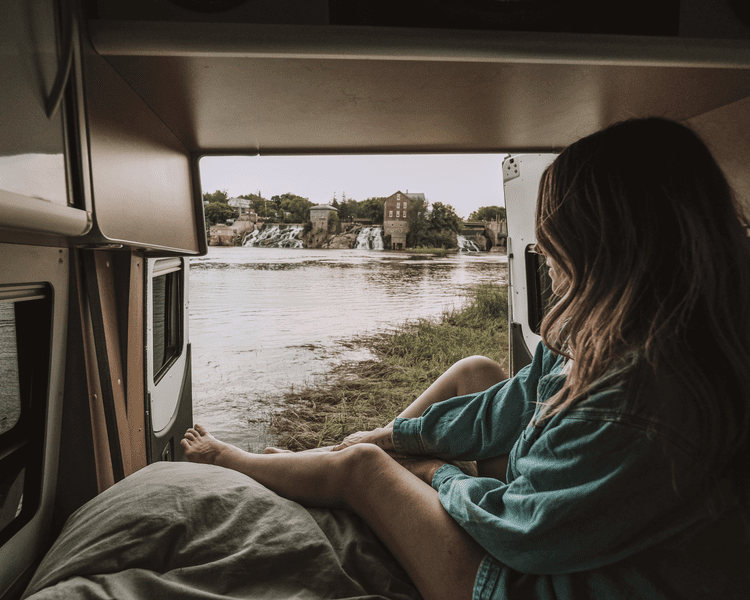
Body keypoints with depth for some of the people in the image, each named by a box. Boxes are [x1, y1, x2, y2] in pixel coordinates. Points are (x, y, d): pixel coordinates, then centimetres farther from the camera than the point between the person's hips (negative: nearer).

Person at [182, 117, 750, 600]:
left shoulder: (639, 396, -36)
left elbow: (521, 531, -26)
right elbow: (523, 401, 0)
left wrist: (437, 473, -5)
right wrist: (392, 433, 5)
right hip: (569, 535, 8)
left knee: (362, 466, -3)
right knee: (475, 370, 5)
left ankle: (227, 456, 28)